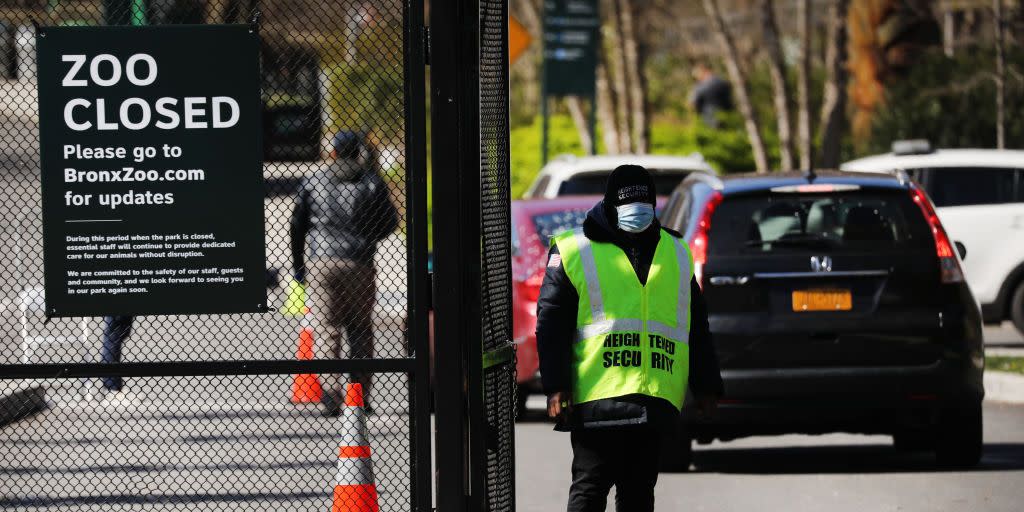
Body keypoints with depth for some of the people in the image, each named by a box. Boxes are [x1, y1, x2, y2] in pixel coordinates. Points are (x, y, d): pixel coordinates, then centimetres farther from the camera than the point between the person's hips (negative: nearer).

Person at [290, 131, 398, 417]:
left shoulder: (313, 182, 6)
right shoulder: (371, 182, 2)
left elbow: (297, 226, 8)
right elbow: (390, 222, 5)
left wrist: (298, 266, 16)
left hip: (321, 264, 0)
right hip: (359, 264, 0)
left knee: (328, 329, 0)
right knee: (360, 330, 8)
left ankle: (331, 386, -17)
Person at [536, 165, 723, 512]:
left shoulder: (676, 253, 17)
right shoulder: (575, 251, 2)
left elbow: (696, 327, 22)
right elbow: (551, 325, -1)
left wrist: (706, 387, 18)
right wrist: (555, 387, -9)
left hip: (655, 401, 4)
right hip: (596, 398, -4)